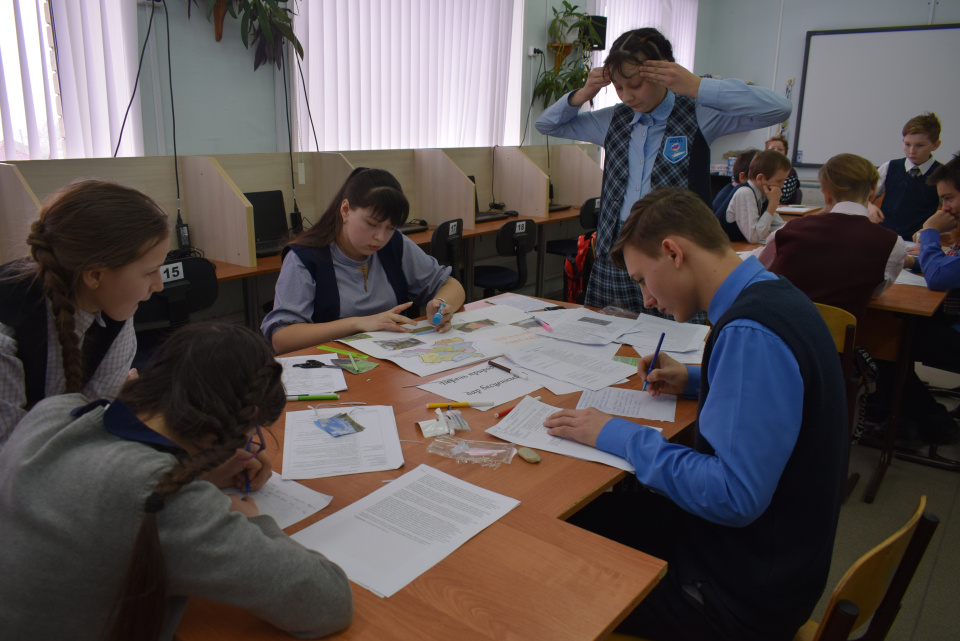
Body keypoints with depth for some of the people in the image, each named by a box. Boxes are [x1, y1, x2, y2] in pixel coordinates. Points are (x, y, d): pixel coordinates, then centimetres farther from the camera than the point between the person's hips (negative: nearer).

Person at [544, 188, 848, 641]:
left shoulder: (751, 332, -29)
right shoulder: (771, 296, 3)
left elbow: (735, 498, -31)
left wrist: (619, 437, -21)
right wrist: (692, 380, 10)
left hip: (746, 593, -9)